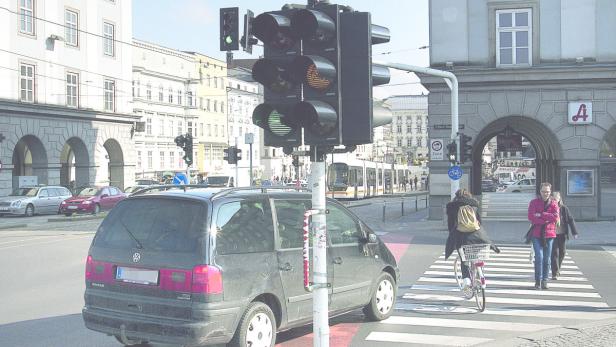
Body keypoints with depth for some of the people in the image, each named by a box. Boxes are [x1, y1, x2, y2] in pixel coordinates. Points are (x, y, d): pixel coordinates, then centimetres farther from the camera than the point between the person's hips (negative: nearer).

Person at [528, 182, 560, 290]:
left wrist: (541, 215, -14)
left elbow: (556, 217, -10)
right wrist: (546, 219, -15)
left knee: (547, 259, 6)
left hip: (549, 234, 2)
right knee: (539, 257, -10)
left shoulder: (553, 204, 7)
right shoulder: (534, 202, 3)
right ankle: (538, 280, -1)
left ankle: (544, 281, 16)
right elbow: (531, 217, -11)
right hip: (536, 234, -2)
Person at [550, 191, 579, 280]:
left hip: (562, 234, 2)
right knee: (554, 252, -9)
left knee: (562, 252, 12)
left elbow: (571, 220, 1)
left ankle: (557, 268, 35)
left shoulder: (564, 208, -2)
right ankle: (555, 273, -8)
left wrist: (574, 232, -4)